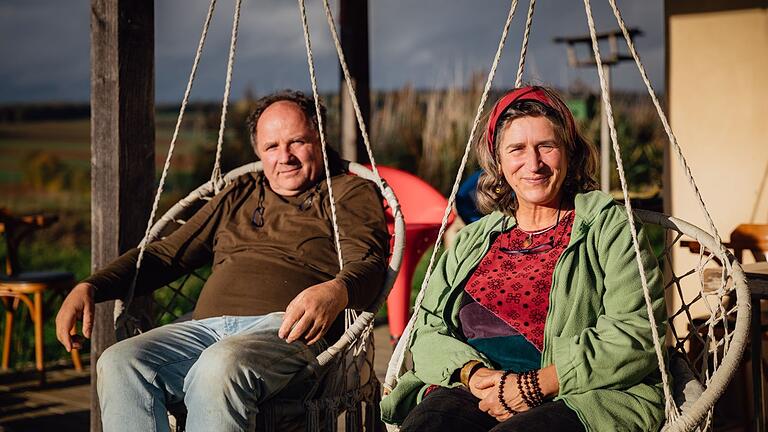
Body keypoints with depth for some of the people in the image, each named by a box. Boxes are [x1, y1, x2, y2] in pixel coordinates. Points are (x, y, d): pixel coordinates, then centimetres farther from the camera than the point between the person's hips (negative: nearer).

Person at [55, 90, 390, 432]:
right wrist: (91, 287, 16)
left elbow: (368, 263, -3)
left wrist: (336, 291, -29)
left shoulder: (351, 192, 16)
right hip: (208, 325, 6)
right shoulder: (238, 196, 32)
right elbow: (168, 253, 32)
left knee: (222, 366, -39)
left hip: (285, 329, -5)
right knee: (119, 363, -25)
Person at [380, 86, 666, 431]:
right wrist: (472, 372, -8)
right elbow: (428, 329, 15)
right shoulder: (472, 241, 23)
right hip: (479, 394, 4)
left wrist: (538, 384, -13)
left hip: (582, 396, -3)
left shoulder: (610, 227, 8)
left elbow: (636, 335, -5)